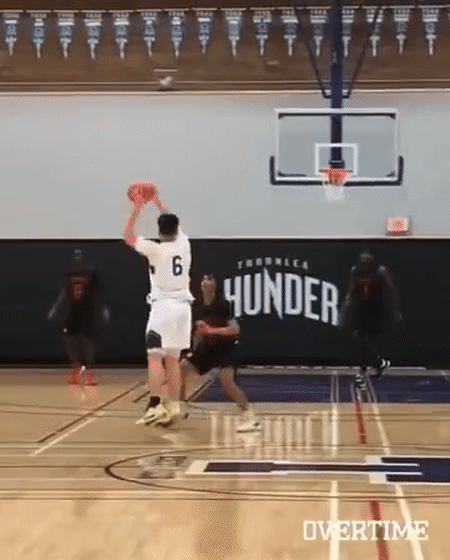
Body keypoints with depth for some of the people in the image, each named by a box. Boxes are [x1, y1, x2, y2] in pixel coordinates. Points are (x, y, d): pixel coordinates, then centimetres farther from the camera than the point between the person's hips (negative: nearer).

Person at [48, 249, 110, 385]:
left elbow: (99, 292, 0)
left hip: (88, 312, -3)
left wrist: (104, 308, -6)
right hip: (71, 312, 3)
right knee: (69, 340, -2)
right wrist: (55, 308, 15)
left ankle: (89, 370, 9)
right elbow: (65, 292, 15)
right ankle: (76, 368, 15)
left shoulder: (91, 272, -2)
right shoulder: (69, 273, 7)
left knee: (88, 340, -3)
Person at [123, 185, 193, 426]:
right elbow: (174, 225, 26)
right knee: (172, 359, 12)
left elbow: (128, 237, 1)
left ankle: (155, 406, -14)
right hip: (183, 307, 6)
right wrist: (158, 203, 29)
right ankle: (174, 406, 12)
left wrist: (136, 209, 5)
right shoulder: (183, 244, 6)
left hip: (163, 307, -6)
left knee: (155, 357, -5)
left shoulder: (155, 249, -9)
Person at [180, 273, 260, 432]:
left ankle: (249, 416, -21)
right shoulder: (200, 307, 3)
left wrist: (212, 330, -32)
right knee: (181, 369, 3)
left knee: (226, 380, -28)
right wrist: (194, 350, 15)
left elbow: (235, 329, -26)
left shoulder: (222, 304, -18)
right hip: (207, 346, 8)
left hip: (224, 346, -8)